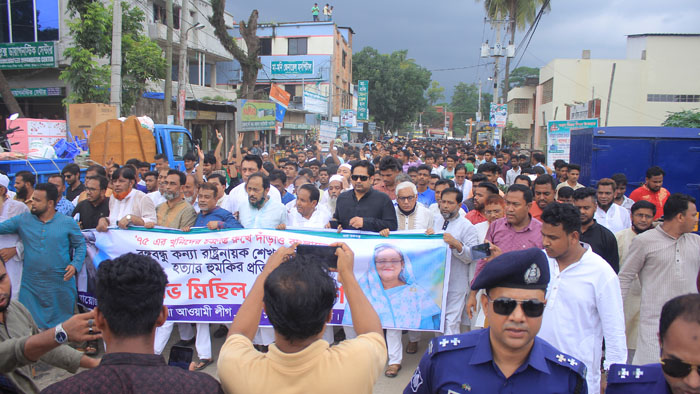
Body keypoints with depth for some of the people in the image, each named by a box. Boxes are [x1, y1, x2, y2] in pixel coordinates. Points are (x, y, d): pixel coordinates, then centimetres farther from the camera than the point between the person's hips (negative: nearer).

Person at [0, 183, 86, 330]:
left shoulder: (68, 222, -1)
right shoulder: (23, 220, 4)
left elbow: (80, 245, 3)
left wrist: (75, 265, -10)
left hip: (61, 284, -2)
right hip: (31, 285, 2)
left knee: (62, 324, 10)